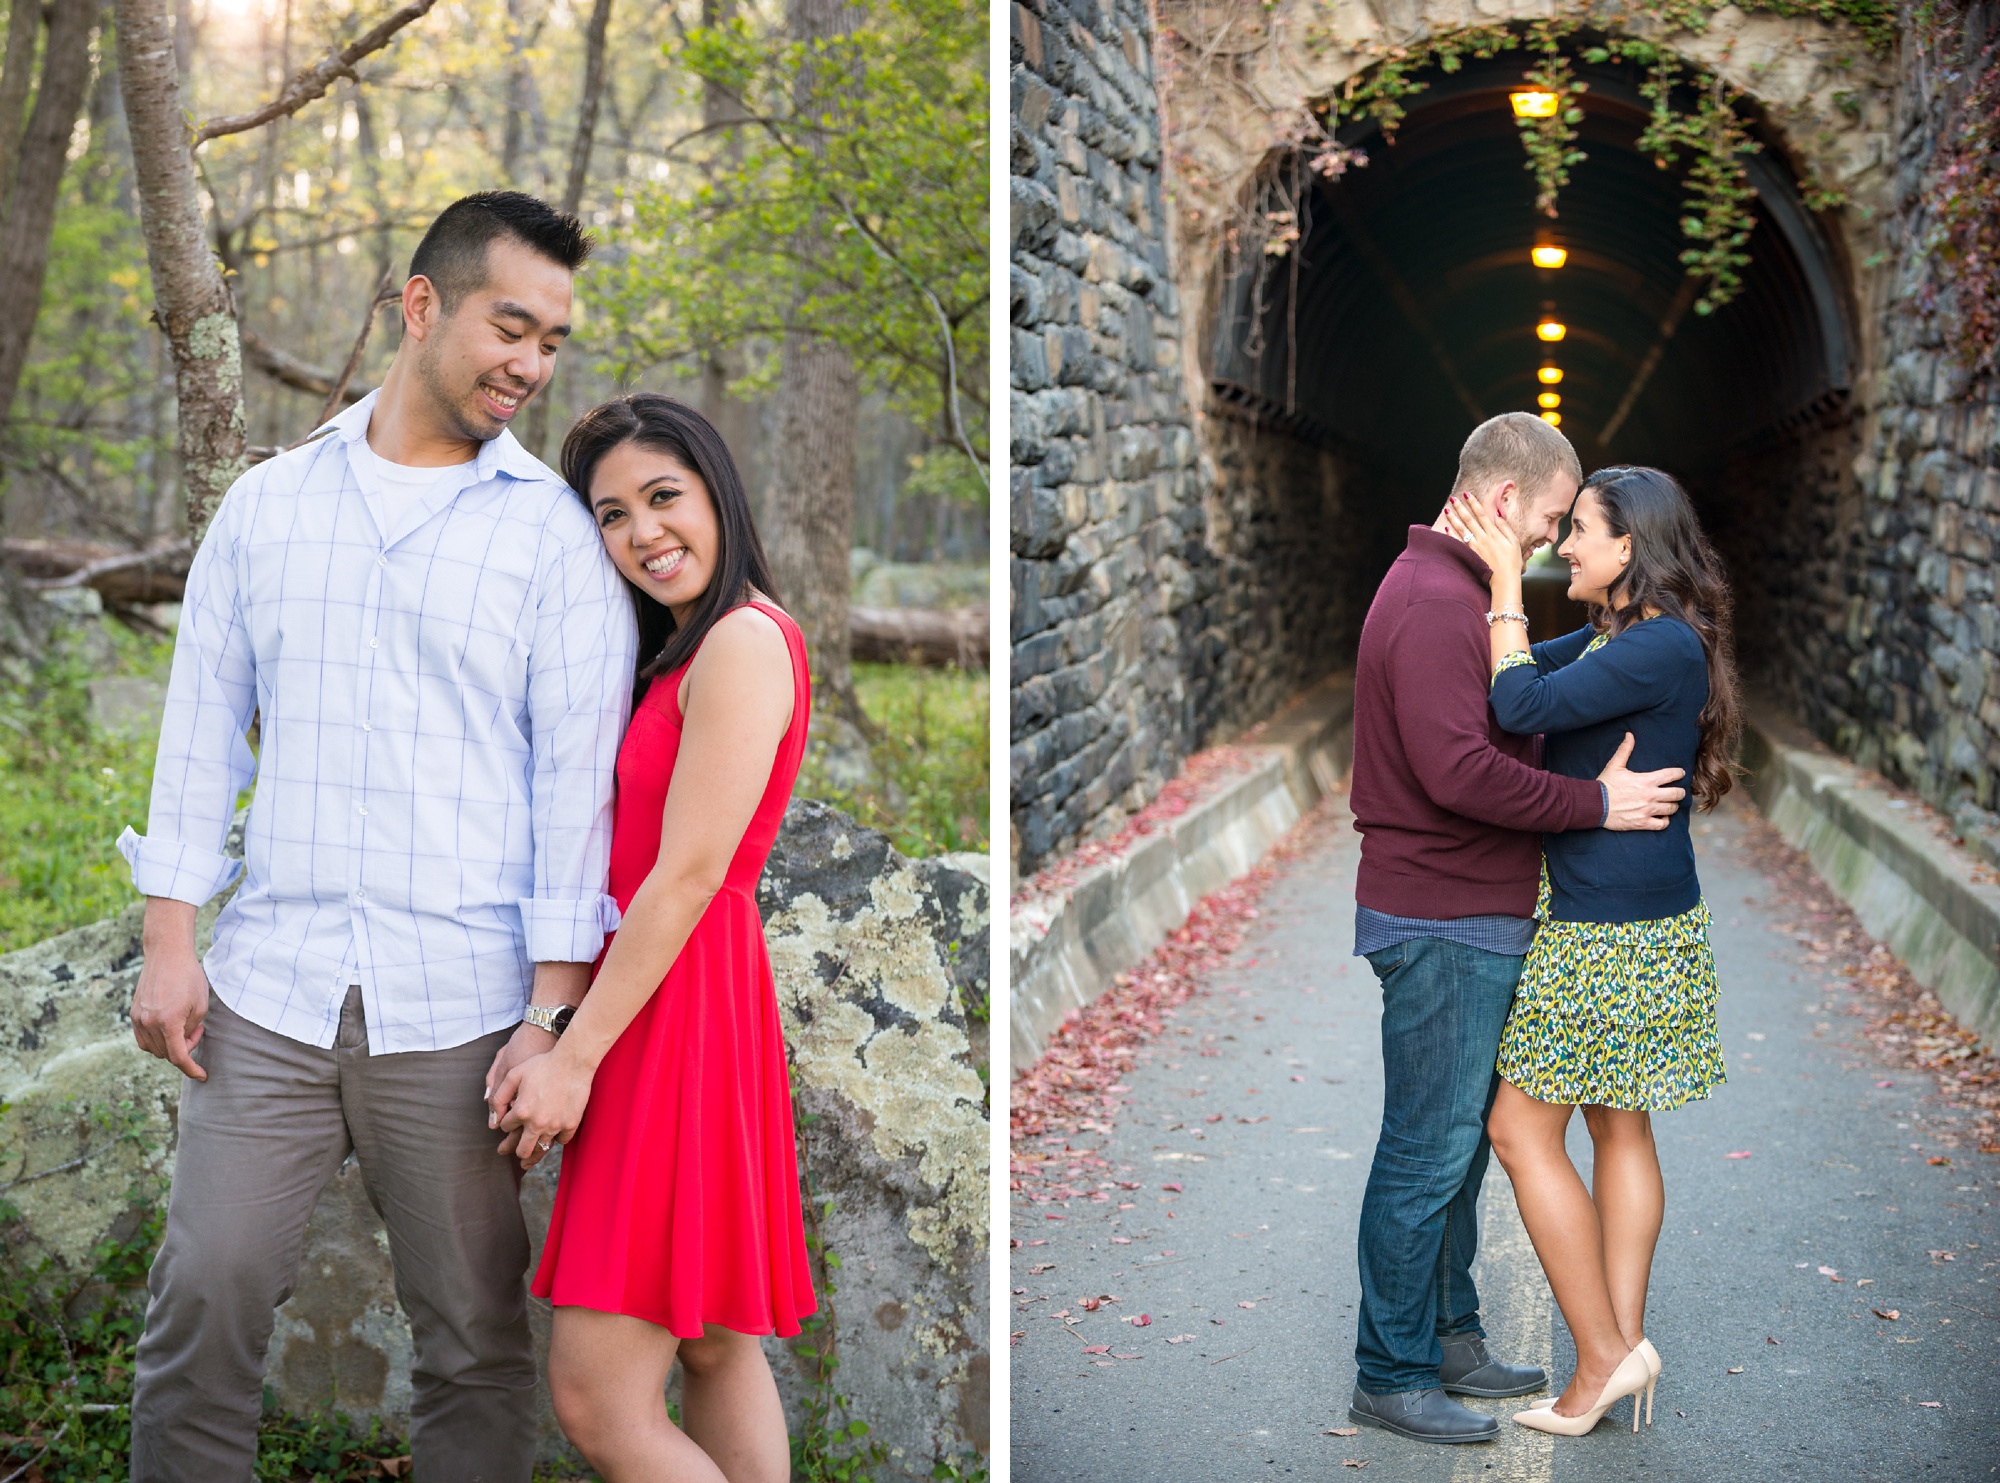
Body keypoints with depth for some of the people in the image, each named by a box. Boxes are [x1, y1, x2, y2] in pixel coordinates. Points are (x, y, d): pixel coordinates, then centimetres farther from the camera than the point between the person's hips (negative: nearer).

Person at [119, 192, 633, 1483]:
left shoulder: (556, 535, 2)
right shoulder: (266, 504, 11)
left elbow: (578, 777, -3)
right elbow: (204, 727, 11)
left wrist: (555, 1009, -9)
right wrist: (170, 938, 3)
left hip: (458, 1011, -2)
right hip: (269, 990, 2)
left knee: (475, 1339, 5)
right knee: (202, 1304, 2)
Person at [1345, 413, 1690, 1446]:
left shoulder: (1452, 590, 17)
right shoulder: (1436, 604, -19)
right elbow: (1460, 771, -28)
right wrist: (1596, 803, -20)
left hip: (1470, 921, 11)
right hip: (1443, 924, -11)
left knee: (1461, 1140, 17)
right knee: (1429, 1150, -2)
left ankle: (1447, 1338, 29)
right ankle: (1393, 1375, 7)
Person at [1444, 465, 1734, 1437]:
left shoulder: (1663, 647, -19)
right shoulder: (1614, 638, 11)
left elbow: (1521, 708, -24)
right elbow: (1509, 667, 18)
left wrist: (1507, 579, -16)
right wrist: (1475, 563, 5)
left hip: (1613, 933, -10)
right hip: (1633, 920, 10)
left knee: (1522, 1130, -3)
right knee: (1620, 1128, 12)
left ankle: (1603, 1353, 3)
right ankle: (1625, 1342, 17)